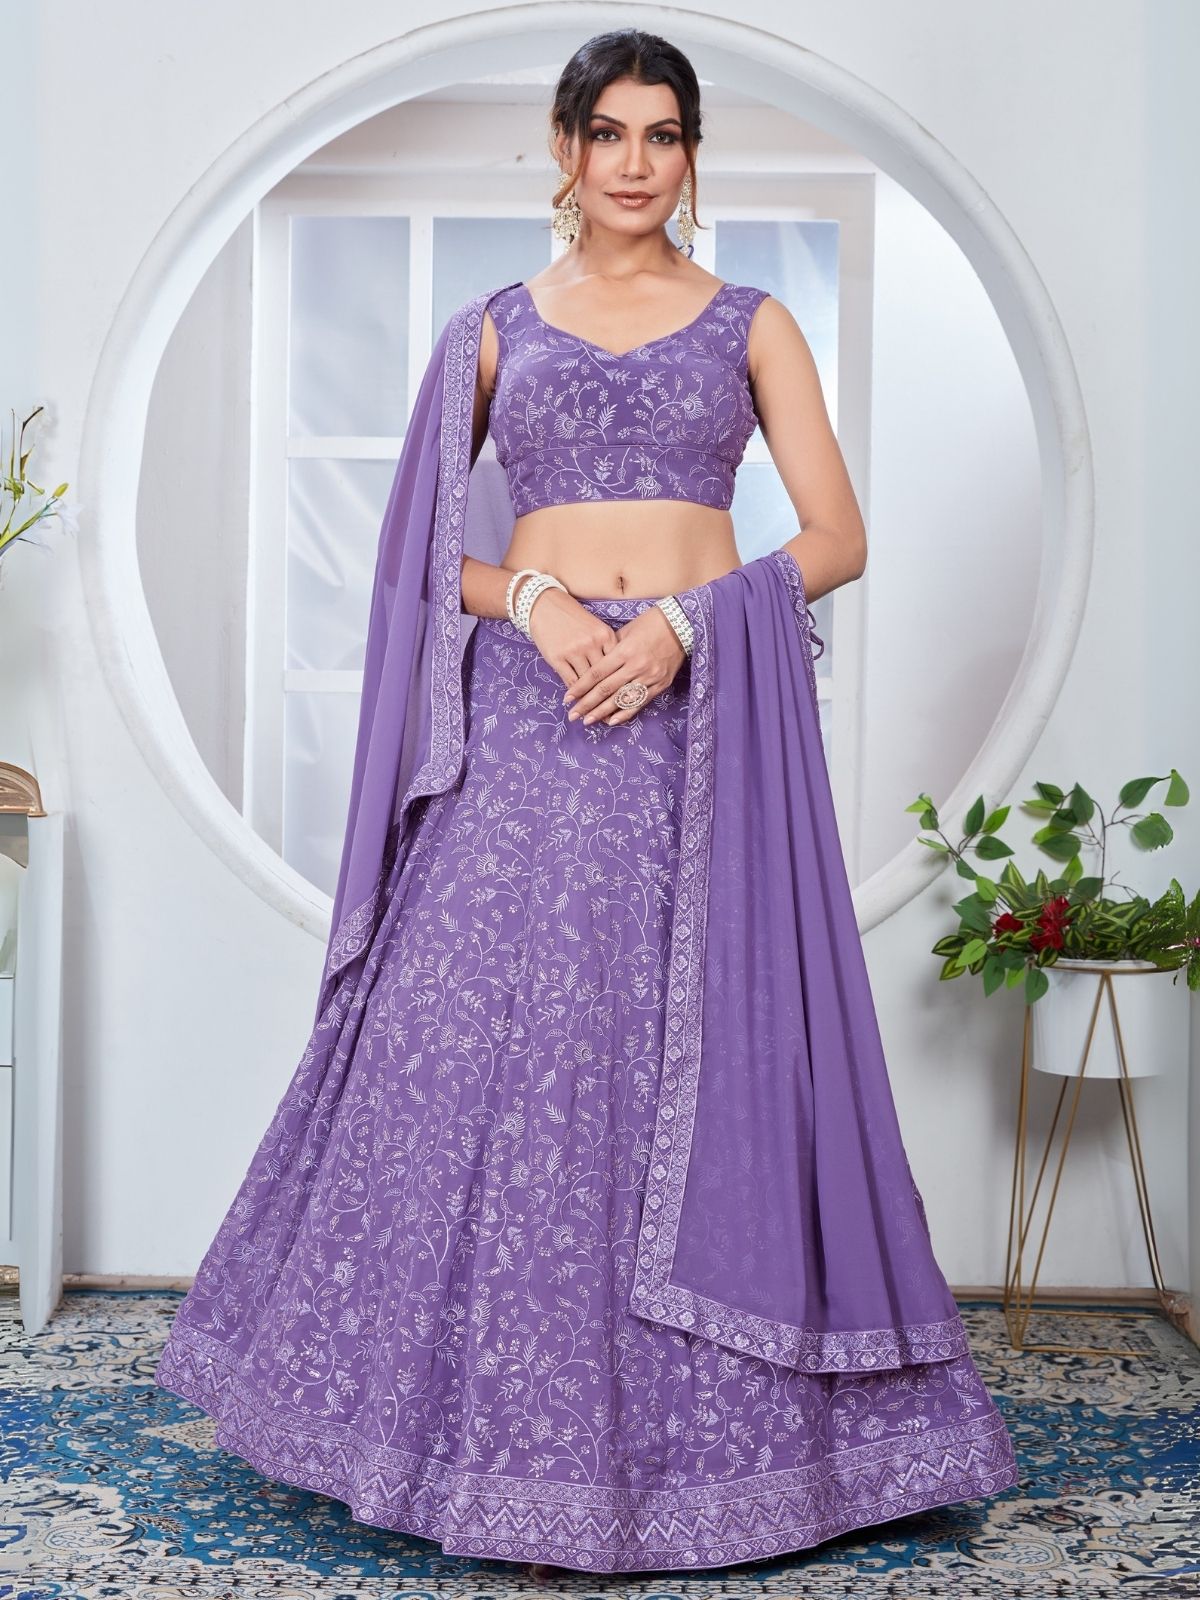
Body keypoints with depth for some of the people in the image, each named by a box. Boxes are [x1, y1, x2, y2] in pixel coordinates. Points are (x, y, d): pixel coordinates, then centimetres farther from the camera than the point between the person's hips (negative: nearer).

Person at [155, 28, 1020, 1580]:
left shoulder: (752, 323, 10)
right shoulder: (496, 327, 13)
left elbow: (838, 535, 3)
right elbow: (426, 543, 11)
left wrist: (685, 620, -12)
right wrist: (532, 597, -9)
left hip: (702, 711, 0)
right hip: (529, 703, 1)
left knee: (699, 1049, -2)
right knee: (487, 1038, -4)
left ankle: (697, 1426, 13)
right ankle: (501, 1423, 11)